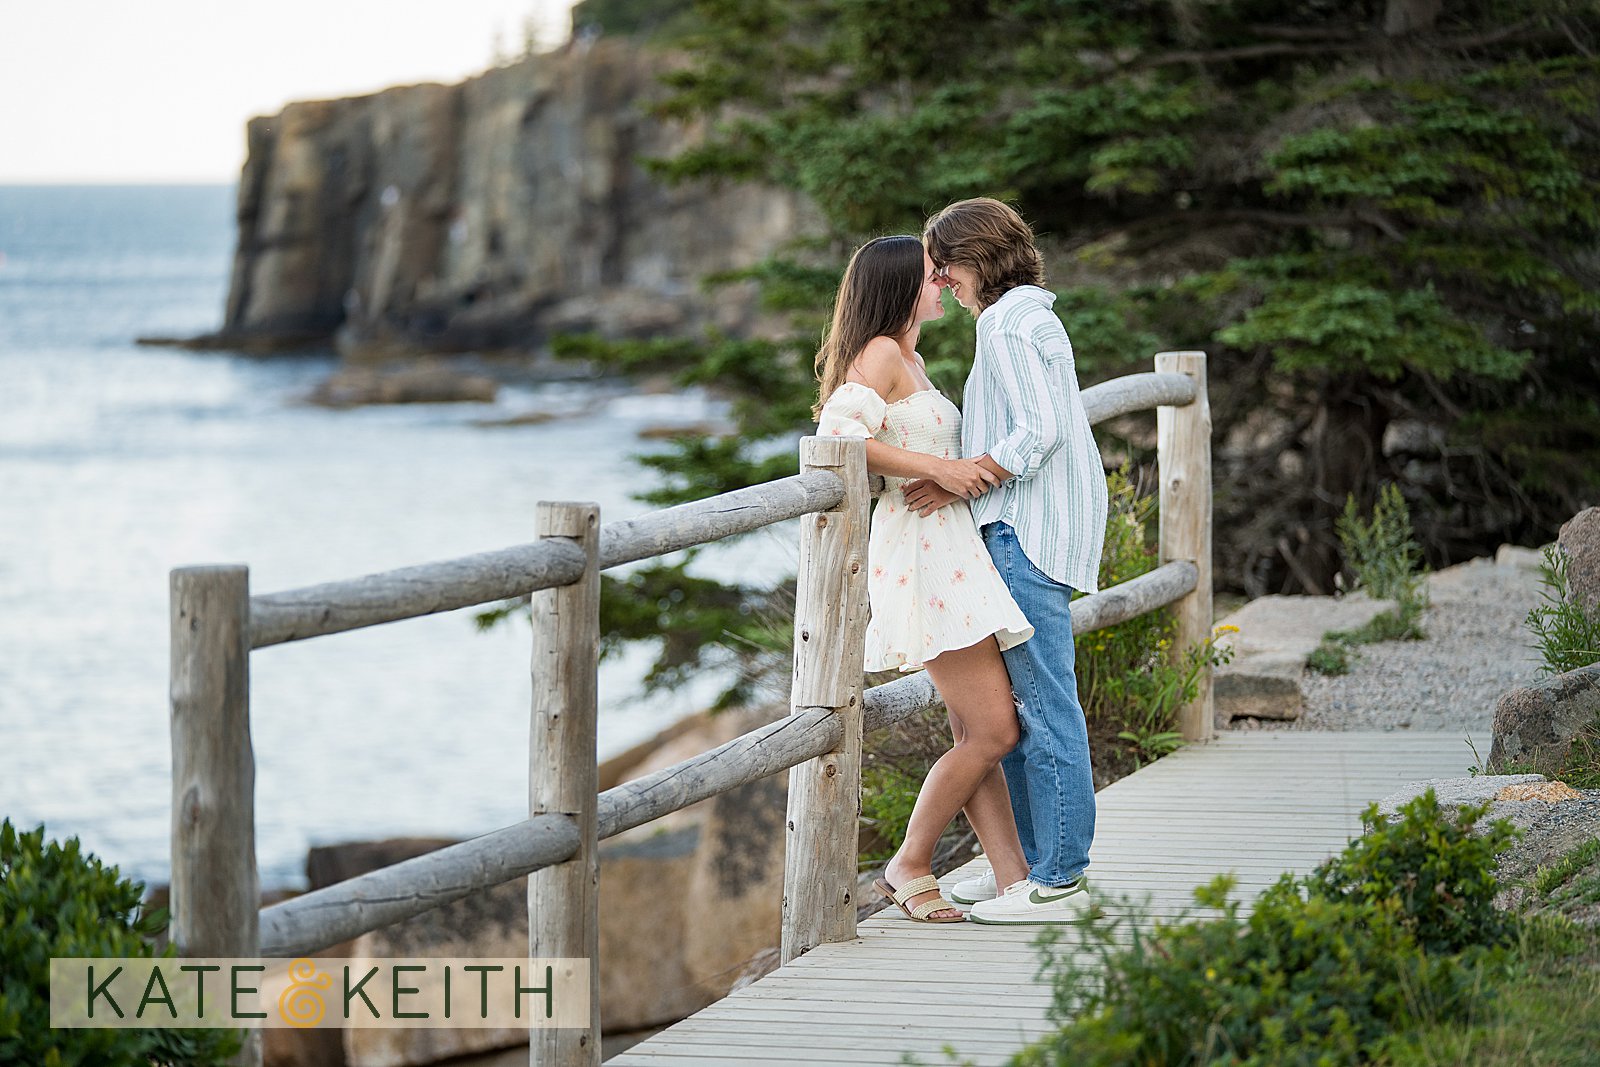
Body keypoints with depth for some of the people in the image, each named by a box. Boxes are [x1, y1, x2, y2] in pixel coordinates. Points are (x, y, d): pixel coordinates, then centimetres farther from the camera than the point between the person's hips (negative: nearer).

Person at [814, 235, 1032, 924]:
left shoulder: (909, 361, 22)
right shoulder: (881, 354, -8)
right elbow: (837, 434, -22)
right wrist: (936, 468, -20)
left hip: (952, 550, 10)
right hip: (922, 549, -10)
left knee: (982, 734, 4)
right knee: (993, 732, -11)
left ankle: (1017, 885, 2)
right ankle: (910, 867, 0)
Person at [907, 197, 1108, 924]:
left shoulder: (1008, 325, -12)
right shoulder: (1031, 317, 19)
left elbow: (1038, 432, -20)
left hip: (1028, 535, -11)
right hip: (1026, 530, 11)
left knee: (1043, 704, -8)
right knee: (1011, 705, 14)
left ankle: (1058, 881, -6)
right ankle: (1031, 862, 19)